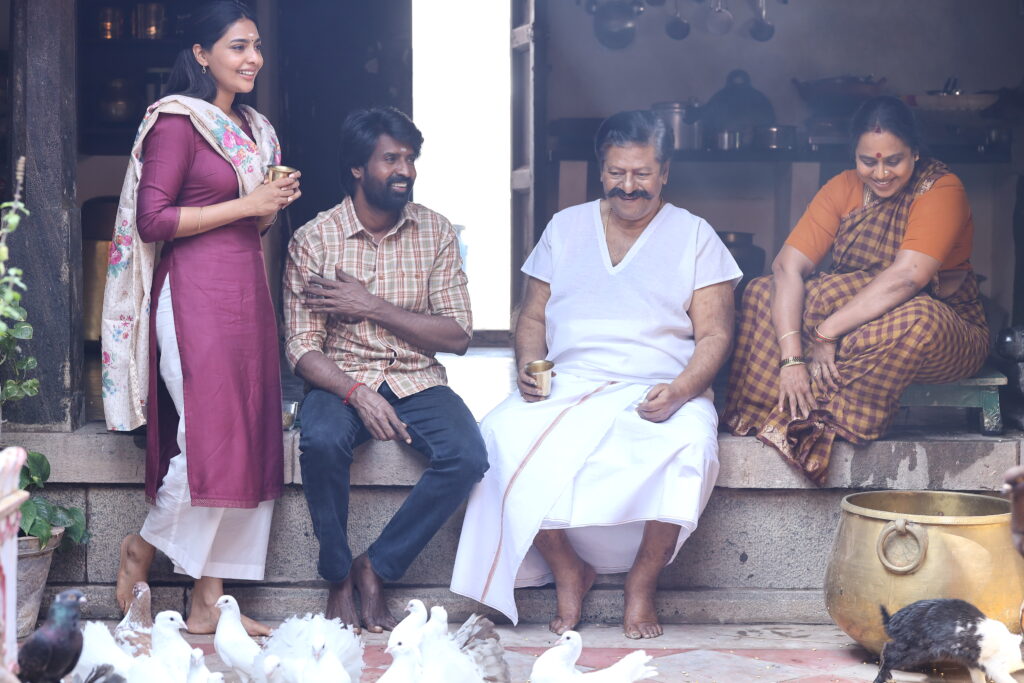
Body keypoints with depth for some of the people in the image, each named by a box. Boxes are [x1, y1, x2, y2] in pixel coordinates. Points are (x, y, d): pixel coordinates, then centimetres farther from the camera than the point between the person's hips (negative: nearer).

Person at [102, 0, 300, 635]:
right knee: (212, 440, -10)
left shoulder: (254, 128, 18)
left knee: (250, 445, 3)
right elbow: (151, 220, -13)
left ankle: (210, 602, 8)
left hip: (249, 291, 8)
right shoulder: (178, 120, -6)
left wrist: (276, 205, 5)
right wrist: (245, 205, -13)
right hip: (197, 292, -8)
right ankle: (143, 546, 17)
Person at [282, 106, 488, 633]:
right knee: (322, 441, -36)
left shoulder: (435, 231, 3)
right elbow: (302, 348, -8)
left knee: (467, 456, -28)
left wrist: (372, 306, -13)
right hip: (343, 379, -2)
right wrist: (357, 393, -26)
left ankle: (375, 568, -10)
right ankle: (338, 579, -14)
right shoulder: (314, 239, -3)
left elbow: (457, 334, -3)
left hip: (418, 381, 2)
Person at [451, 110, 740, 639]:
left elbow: (714, 335, 2)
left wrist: (680, 391, -18)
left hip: (660, 393, -2)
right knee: (505, 433, -30)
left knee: (690, 443, -36)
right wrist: (528, 366, -5)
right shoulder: (565, 227, 17)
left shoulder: (694, 236, 9)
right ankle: (568, 572, -13)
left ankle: (642, 582, -15)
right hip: (566, 389, 2)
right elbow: (533, 317, 18)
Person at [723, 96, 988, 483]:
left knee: (919, 319, -40)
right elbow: (788, 266, -13)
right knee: (762, 292, -13)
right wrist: (791, 357, -28)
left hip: (949, 337, -4)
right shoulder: (843, 189, -1)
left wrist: (827, 332, -31)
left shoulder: (941, 189, -13)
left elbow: (908, 275, -28)